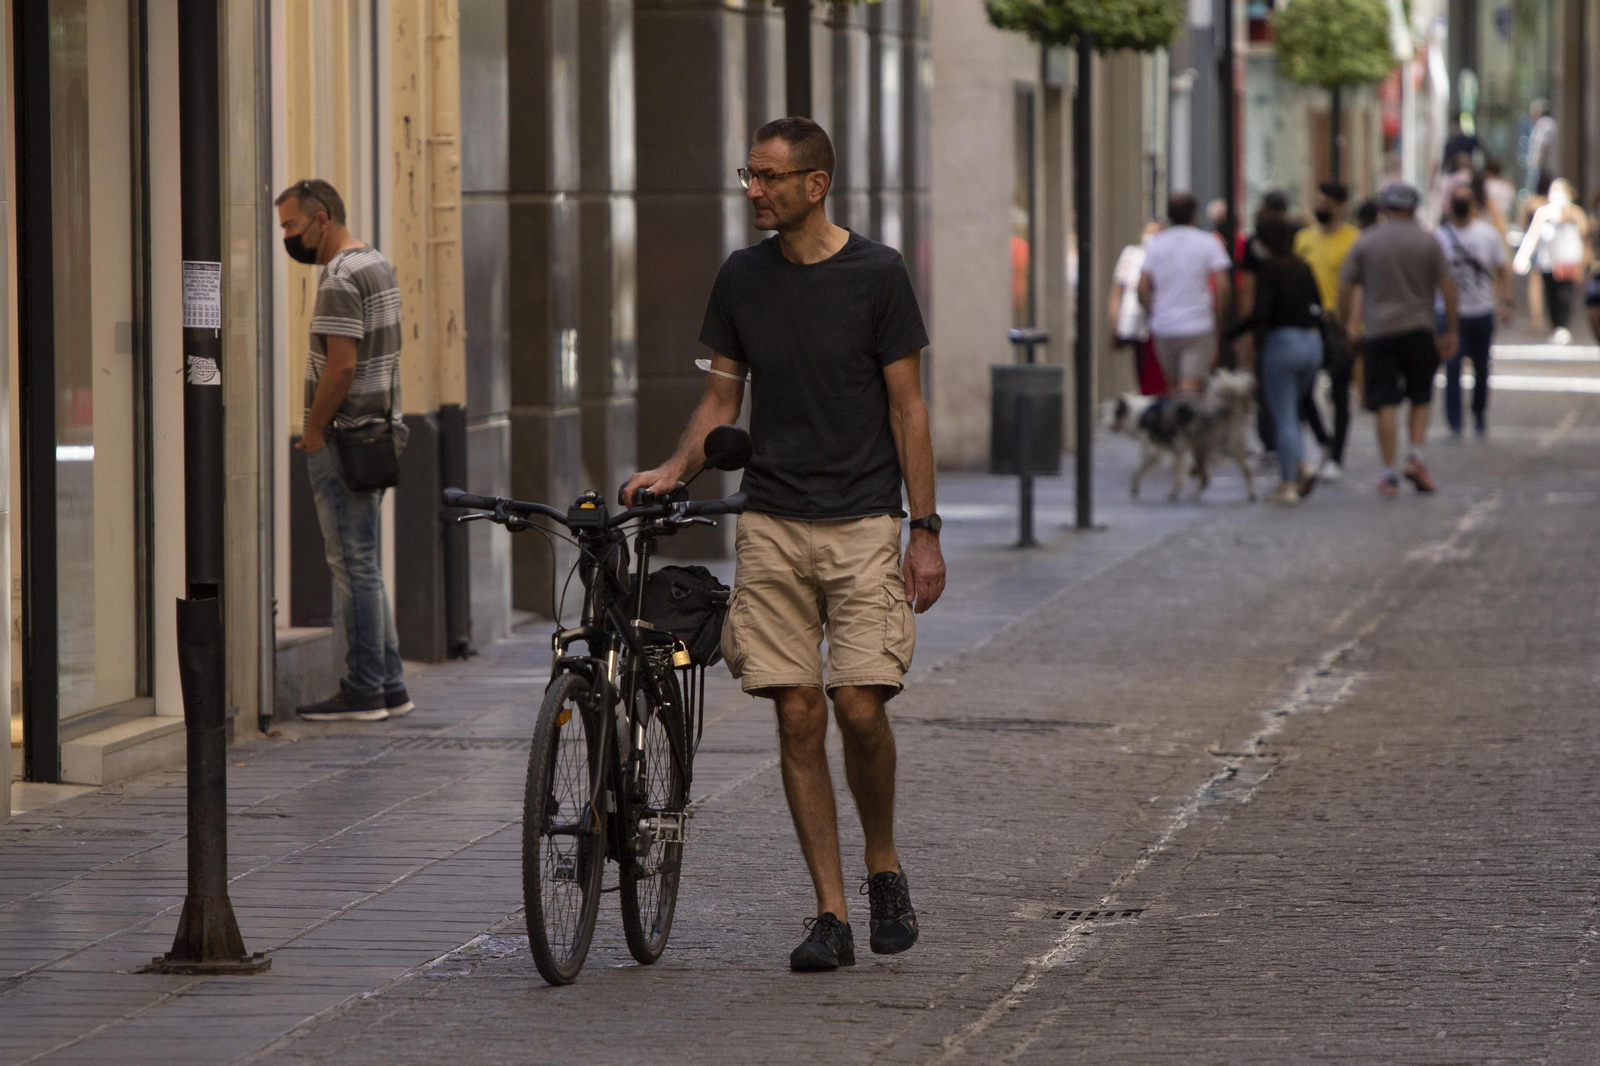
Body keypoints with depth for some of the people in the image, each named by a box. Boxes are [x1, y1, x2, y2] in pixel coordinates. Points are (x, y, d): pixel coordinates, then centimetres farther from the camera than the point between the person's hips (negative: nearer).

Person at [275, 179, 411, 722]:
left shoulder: (340, 279, -16)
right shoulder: (377, 264, 15)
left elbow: (341, 365, -22)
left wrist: (313, 431, -13)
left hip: (344, 436, -10)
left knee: (354, 566, -6)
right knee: (364, 565, 14)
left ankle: (363, 690, -4)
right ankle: (388, 685, 16)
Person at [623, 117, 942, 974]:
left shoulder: (875, 275, -4)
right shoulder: (742, 278, 7)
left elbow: (906, 408, -2)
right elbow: (722, 397, 13)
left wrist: (925, 531, -6)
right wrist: (673, 470, -6)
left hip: (860, 521, -3)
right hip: (771, 523, 3)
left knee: (859, 707, -12)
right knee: (798, 715, -2)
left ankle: (883, 865, 14)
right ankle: (830, 912, 2)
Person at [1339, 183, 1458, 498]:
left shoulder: (1365, 242, 3)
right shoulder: (1427, 242, 2)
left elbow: (1345, 287, 2)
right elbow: (1447, 287, 2)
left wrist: (1346, 324, 13)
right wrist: (1451, 331, 9)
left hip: (1378, 331, 0)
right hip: (1418, 330, 0)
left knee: (1385, 404, 0)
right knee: (1420, 398, 13)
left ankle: (1388, 473, -2)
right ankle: (1416, 456, -5)